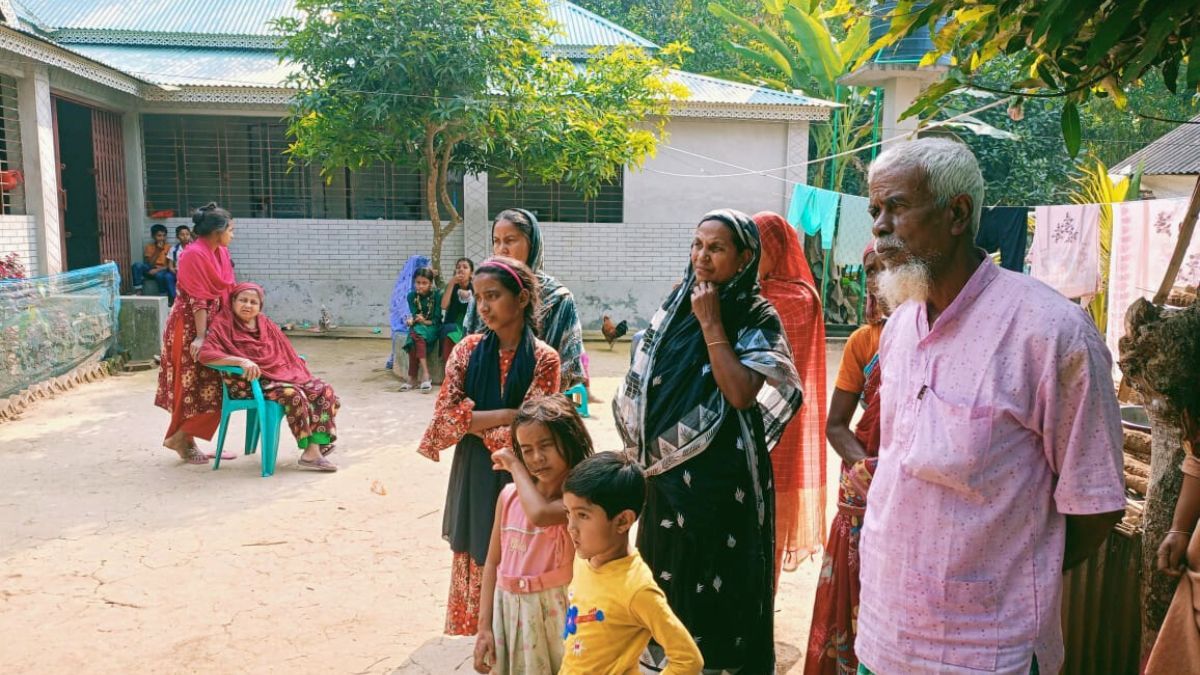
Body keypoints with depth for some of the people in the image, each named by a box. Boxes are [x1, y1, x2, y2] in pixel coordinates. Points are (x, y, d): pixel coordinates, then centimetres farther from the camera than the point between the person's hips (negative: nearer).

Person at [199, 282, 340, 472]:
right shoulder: (223, 324, -3)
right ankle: (310, 451, -28)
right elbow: (205, 354, -18)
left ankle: (316, 446, -17)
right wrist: (241, 361, -30)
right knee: (293, 394, -32)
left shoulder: (266, 324, 15)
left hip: (280, 374, 7)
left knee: (324, 391, -11)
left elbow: (285, 352, 18)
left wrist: (305, 376, 5)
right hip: (248, 382, -7)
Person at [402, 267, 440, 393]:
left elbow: (437, 318, -8)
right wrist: (413, 319, -27)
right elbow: (413, 314, -5)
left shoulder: (436, 295, -5)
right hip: (417, 326, 3)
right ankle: (425, 375, -38)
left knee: (415, 335, -33)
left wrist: (424, 321, -24)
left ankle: (412, 377, -35)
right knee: (415, 334, -33)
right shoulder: (412, 296, 4)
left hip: (432, 327, -3)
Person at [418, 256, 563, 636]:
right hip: (473, 477, 3)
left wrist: (472, 420, -9)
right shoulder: (469, 350, 0)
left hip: (517, 477, -3)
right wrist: (506, 414, -16)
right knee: (476, 560, 9)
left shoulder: (543, 359, -10)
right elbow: (444, 415, -9)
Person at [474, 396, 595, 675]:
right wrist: (484, 626, 2)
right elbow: (493, 561, 4)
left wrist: (515, 466, -19)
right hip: (507, 608, 5)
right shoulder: (510, 496, -1)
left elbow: (539, 514, -35)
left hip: (552, 608, -4)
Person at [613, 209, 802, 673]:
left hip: (721, 476, -6)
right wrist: (643, 451, 14)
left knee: (716, 584, 5)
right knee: (665, 577, 18)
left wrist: (711, 323, -20)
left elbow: (741, 393, -23)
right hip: (667, 469, 6)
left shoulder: (758, 318, -9)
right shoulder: (676, 306, 7)